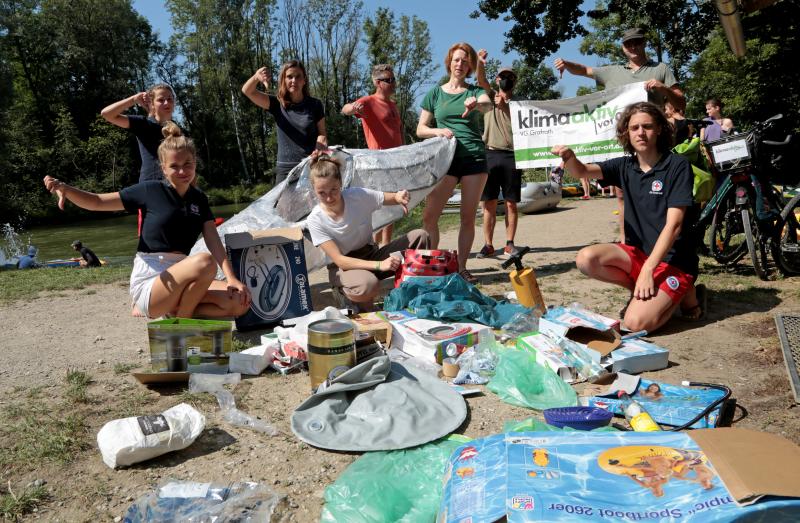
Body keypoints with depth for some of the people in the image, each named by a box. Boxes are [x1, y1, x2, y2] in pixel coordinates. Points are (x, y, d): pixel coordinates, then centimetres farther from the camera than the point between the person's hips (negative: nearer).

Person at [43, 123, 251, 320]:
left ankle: (176, 313, -1)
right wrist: (65, 188, -20)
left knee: (240, 302, -18)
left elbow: (214, 243, 0)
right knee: (204, 262, -35)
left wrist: (231, 278, -14)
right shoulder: (151, 190, -2)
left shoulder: (199, 199, 10)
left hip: (179, 281, 5)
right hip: (148, 283, -5)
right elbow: (97, 202, -1)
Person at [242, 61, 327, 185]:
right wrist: (256, 77, -27)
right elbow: (247, 91, -5)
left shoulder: (315, 105, 4)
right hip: (285, 169, 1)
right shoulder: (277, 104, 5)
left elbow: (321, 134, 5)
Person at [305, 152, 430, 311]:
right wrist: (379, 265, -34)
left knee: (420, 236, -15)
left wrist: (399, 197, -28)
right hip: (344, 266, -4)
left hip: (372, 255, 4)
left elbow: (394, 198, -1)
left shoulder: (358, 196, -12)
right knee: (368, 284, -41)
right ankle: (362, 305, -4)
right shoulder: (315, 220, -17)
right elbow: (339, 260, -23)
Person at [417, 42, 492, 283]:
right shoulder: (435, 93, 12)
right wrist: (438, 131, -11)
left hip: (474, 157, 0)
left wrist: (476, 104, -37)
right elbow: (420, 129, 11)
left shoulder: (475, 91, 10)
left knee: (468, 217, 1)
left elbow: (489, 105, -14)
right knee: (429, 216, -11)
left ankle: (462, 267, 10)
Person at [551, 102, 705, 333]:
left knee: (636, 322, -23)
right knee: (586, 259, -21)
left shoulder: (677, 166, -11)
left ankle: (685, 292, 7)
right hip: (637, 252, 5)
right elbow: (582, 171, -12)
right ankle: (639, 289, 4)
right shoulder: (625, 166, 4)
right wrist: (569, 157, -37)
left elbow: (673, 224, -18)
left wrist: (647, 271, -24)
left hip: (673, 260, -5)